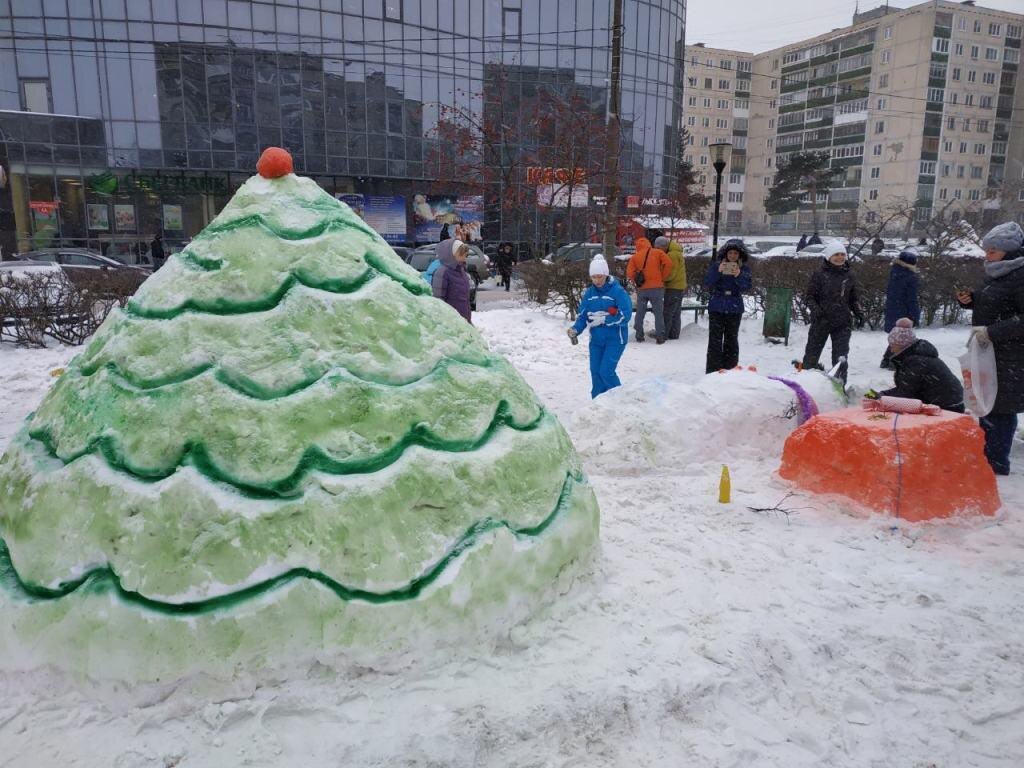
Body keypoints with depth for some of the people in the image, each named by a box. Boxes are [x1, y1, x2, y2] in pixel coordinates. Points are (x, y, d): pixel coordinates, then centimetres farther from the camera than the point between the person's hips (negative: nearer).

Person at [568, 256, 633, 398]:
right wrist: (576, 329, -15)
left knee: (606, 371, -12)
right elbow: (582, 315, 4)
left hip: (615, 340, -5)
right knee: (595, 372, 6)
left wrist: (604, 319, -21)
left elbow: (625, 315, -16)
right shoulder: (589, 293, 4)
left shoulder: (617, 291, -12)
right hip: (596, 339, 5)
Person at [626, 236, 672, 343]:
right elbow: (668, 264, -9)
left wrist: (636, 282, 10)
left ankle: (639, 335, 16)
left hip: (642, 289, 1)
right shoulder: (658, 253, 3)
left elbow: (629, 273, -4)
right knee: (659, 313, 4)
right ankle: (660, 336, 2)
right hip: (656, 288, -1)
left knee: (640, 313, 13)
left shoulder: (635, 257, 5)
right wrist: (662, 278, 0)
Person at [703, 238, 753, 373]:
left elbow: (746, 287, -10)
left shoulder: (744, 269, 1)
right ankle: (713, 372, 1)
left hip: (734, 309, 1)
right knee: (715, 340, -3)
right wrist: (718, 271, -23)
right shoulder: (716, 265, -1)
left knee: (731, 340, 9)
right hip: (716, 308, -1)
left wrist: (738, 275, -27)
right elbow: (707, 284, -9)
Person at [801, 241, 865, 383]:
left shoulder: (849, 276, 10)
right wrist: (815, 308, -18)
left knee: (840, 356, 2)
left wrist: (858, 313, 5)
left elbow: (854, 298, 19)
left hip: (843, 323, 2)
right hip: (821, 321, -2)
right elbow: (808, 295, -1)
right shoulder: (819, 275, -2)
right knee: (812, 351, 7)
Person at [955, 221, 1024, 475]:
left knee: (1000, 409, -4)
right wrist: (970, 300, 7)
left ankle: (997, 464, 7)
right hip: (988, 352, 9)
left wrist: (991, 332, -25)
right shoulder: (995, 275, 12)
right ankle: (988, 457, 30)